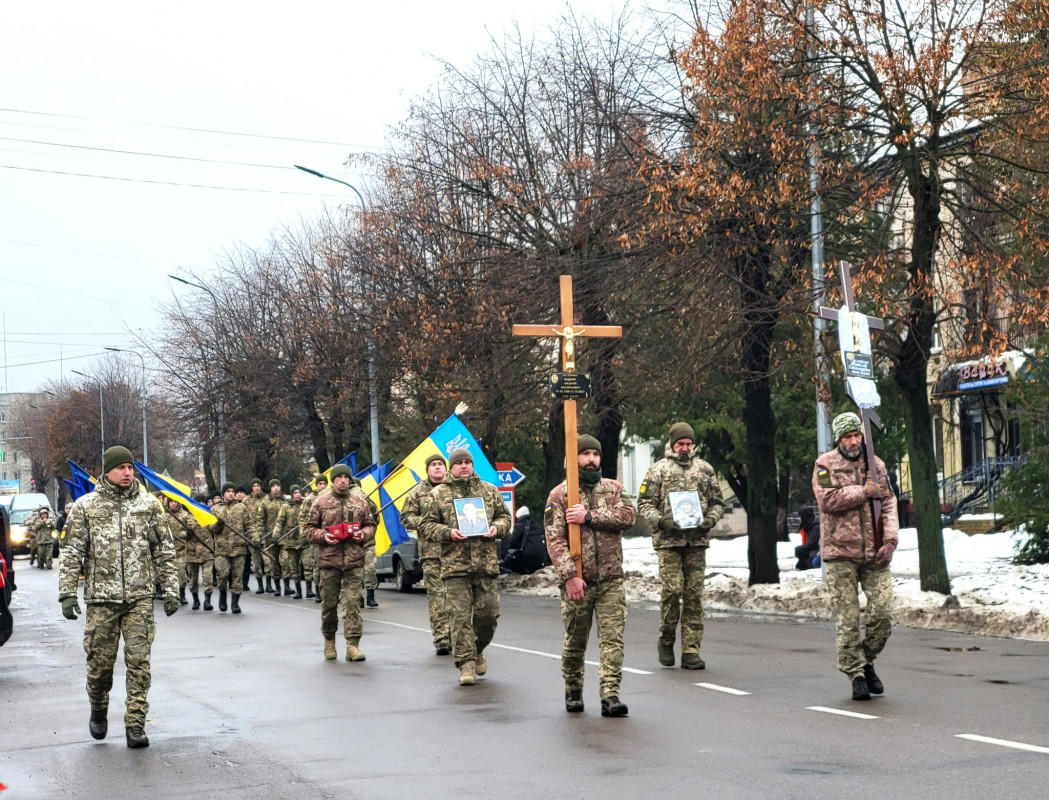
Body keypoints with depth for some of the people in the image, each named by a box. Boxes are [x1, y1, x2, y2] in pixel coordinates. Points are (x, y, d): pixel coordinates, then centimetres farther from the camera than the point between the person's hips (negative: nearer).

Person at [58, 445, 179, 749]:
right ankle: (98, 711, 31)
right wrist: (67, 593, -5)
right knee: (100, 661, 5)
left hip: (140, 598, 1)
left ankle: (135, 724, 0)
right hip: (101, 598, -1)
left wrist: (170, 590, 4)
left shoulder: (148, 504, 6)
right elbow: (72, 553, 2)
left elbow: (164, 551, 9)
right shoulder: (85, 507, 2)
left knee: (139, 661, -5)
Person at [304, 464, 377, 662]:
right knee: (329, 603, 6)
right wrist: (322, 536, -10)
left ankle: (353, 645, -6)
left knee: (353, 601, -7)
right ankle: (329, 640, 24)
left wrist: (364, 534, -5)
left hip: (354, 560, 0)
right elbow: (309, 529, 8)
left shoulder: (361, 501, 9)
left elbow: (370, 525, 16)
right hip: (329, 559, 0)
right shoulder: (321, 502, 4)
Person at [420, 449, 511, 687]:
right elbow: (427, 525, 5)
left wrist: (497, 528, -4)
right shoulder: (439, 494, 6)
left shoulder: (489, 491, 13)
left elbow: (505, 517, 18)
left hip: (486, 563, 2)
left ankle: (477, 651, 30)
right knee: (460, 615, -7)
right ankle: (466, 663, -3)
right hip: (455, 564, -2)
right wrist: (448, 533, -12)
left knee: (488, 613, 5)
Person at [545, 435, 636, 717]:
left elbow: (628, 515, -9)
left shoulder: (613, 488, 10)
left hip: (611, 580, 1)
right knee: (575, 641, 8)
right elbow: (554, 539, -8)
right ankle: (573, 691, 26)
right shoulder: (559, 494, 1)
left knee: (612, 638, -7)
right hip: (577, 582, -1)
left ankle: (610, 695, -8)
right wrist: (569, 575, -19)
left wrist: (590, 516, -17)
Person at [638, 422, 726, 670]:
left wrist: (711, 519, -2)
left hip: (697, 540, 3)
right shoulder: (658, 470, 4)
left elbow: (717, 502, 17)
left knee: (694, 594, 1)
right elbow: (644, 503, 2)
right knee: (672, 589, -11)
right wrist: (661, 521, -14)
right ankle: (666, 640, 11)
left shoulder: (705, 469, 13)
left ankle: (691, 651, 4)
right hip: (668, 540, -3)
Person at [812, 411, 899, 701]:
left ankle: (866, 662, 20)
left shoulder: (876, 464, 12)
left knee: (883, 615, -3)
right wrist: (863, 492, -9)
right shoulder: (825, 464, 1)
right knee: (848, 620, -1)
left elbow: (889, 503, 8)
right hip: (841, 553, -3)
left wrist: (890, 539, -4)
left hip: (875, 555, 3)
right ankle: (856, 674, 9)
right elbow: (827, 500, -13)